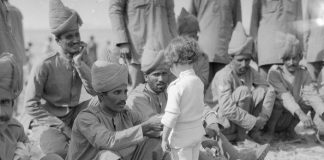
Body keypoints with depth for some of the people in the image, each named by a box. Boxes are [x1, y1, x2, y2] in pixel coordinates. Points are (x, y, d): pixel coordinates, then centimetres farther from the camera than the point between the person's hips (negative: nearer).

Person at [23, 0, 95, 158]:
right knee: (60, 151, -33)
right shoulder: (45, 66, -18)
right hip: (47, 120, -6)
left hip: (74, 116, 6)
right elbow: (31, 105, -15)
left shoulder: (83, 58, -1)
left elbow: (94, 90, -11)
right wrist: (61, 127, -19)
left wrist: (79, 63, -21)